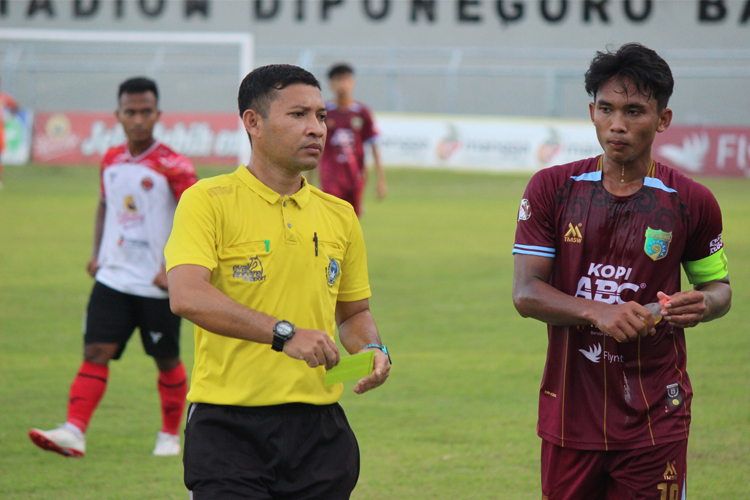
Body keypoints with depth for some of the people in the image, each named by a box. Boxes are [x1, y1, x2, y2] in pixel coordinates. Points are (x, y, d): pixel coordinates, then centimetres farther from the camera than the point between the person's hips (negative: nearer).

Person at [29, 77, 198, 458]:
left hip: (157, 284, -4)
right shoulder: (111, 162, 7)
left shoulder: (172, 166, -10)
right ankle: (74, 432, -16)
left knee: (167, 360, 8)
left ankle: (170, 435, 25)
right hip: (113, 278, 4)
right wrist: (97, 253, 14)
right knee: (95, 351, -8)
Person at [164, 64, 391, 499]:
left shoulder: (340, 216, 14)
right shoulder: (208, 201, -5)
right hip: (229, 426, -5)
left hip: (319, 429, 5)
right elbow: (186, 296, -20)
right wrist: (284, 333, -26)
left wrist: (372, 350, 2)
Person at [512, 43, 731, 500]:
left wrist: (704, 303, -12)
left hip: (654, 422, -1)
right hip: (570, 415, 1)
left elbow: (718, 285, 14)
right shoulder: (552, 189, 2)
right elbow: (525, 292, -3)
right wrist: (597, 312, -21)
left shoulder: (692, 203, 0)